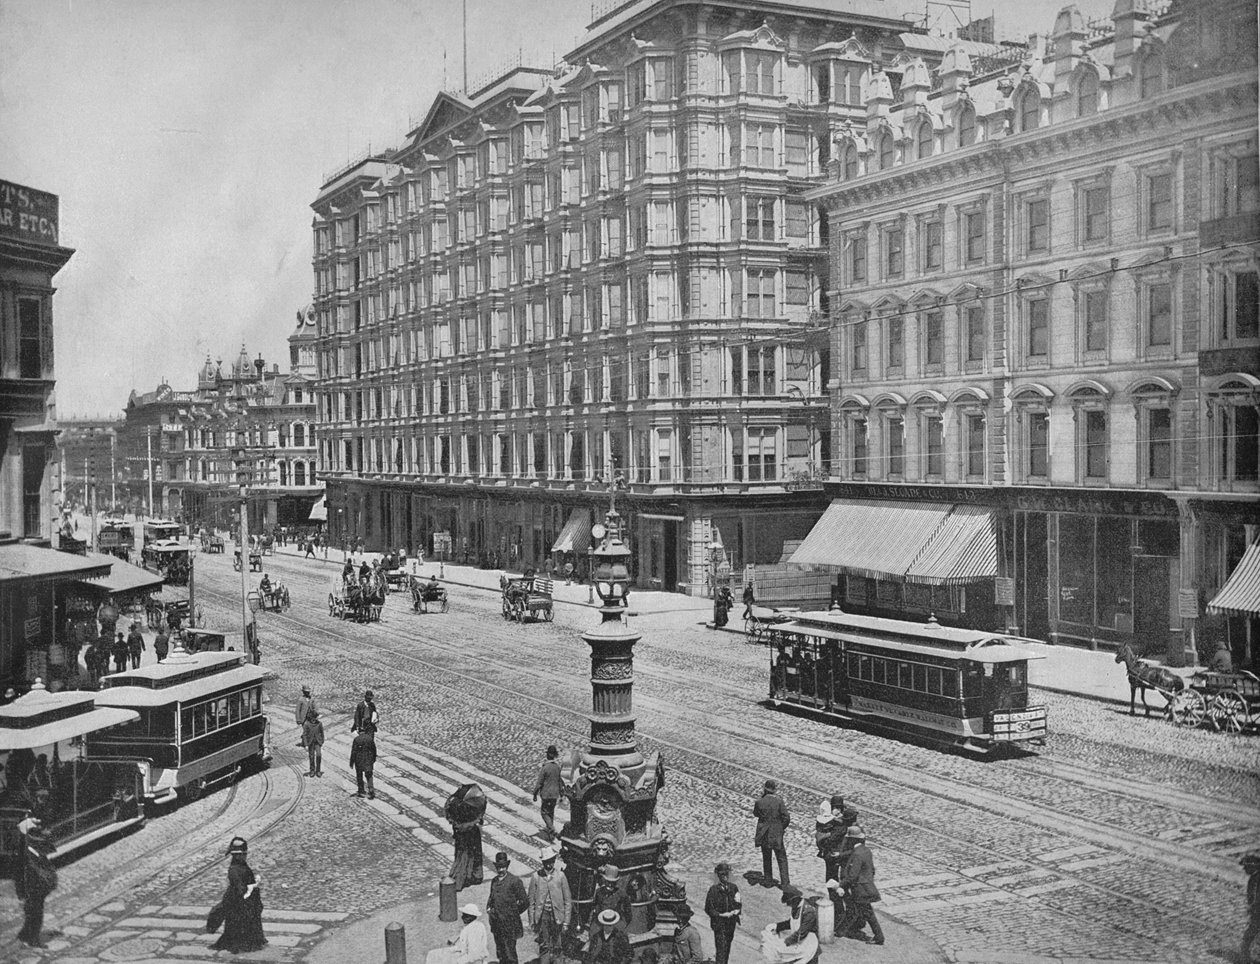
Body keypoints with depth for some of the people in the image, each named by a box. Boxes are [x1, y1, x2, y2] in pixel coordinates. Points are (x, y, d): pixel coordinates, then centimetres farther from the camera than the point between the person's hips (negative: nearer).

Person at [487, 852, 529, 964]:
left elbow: (525, 902, -8)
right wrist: (488, 908, 8)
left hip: (509, 925, -6)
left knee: (510, 954, -4)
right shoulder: (494, 880, 9)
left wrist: (513, 913, -1)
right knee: (500, 954, 13)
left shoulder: (515, 881, -11)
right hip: (496, 924, 6)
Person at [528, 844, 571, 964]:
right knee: (544, 946, 3)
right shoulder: (536, 877, -2)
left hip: (557, 916, 0)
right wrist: (532, 921, 0)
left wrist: (566, 921, -2)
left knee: (558, 948, 4)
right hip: (542, 915, 0)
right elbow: (531, 901, 3)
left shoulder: (560, 876, -2)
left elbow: (567, 901, 2)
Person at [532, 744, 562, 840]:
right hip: (555, 794, 5)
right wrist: (561, 794, 16)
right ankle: (548, 828, 34)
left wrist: (535, 794, -4)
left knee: (544, 812, 4)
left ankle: (552, 829, -12)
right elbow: (561, 781, 5)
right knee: (551, 811, 21)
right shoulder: (558, 766, -4)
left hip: (546, 793, -5)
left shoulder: (544, 768, -19)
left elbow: (539, 783, -15)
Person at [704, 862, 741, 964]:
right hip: (719, 924, -5)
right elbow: (708, 908, -6)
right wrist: (720, 915, -16)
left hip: (731, 923, 5)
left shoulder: (733, 888, 6)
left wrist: (736, 911, -6)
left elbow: (738, 905, 15)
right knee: (721, 949, -11)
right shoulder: (713, 889, -7)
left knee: (727, 948, 12)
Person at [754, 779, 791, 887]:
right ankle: (785, 882, 9)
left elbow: (755, 813, 7)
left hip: (764, 835, 1)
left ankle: (768, 880, 23)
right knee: (781, 858, 11)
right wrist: (782, 827, 5)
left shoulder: (760, 802, -13)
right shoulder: (779, 801, -16)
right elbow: (786, 818, -14)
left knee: (766, 858, 17)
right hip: (777, 834, -1)